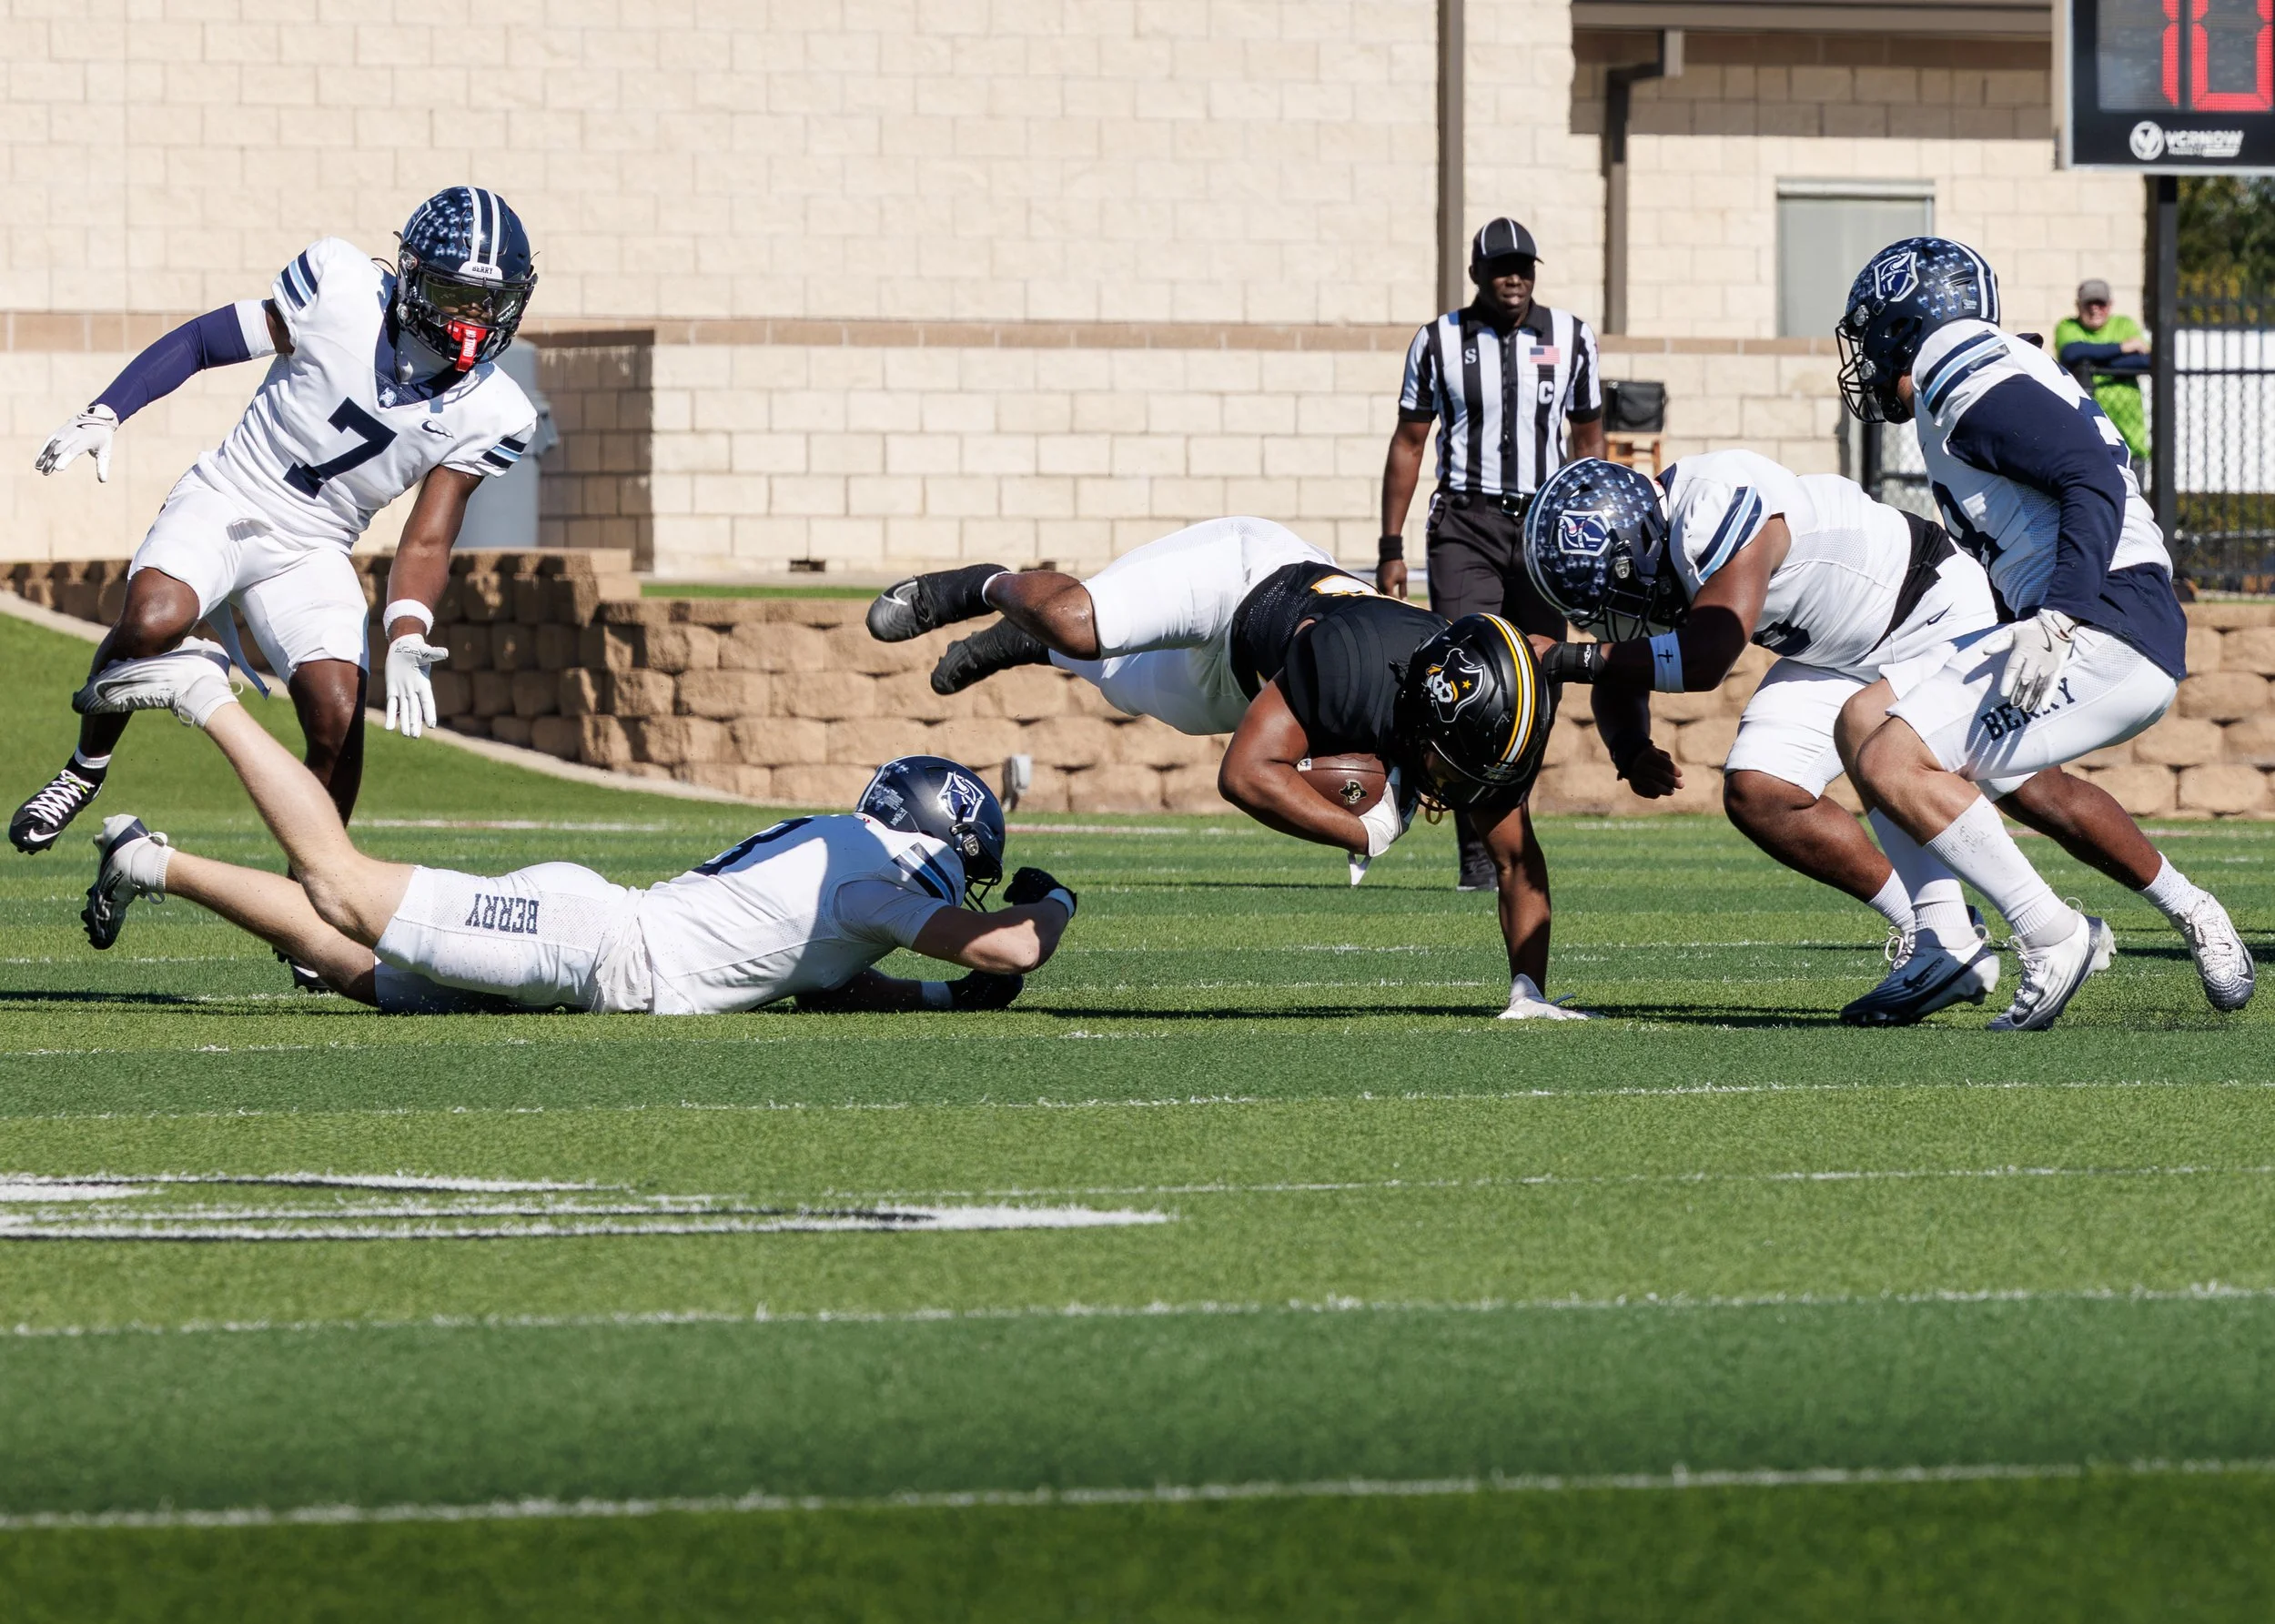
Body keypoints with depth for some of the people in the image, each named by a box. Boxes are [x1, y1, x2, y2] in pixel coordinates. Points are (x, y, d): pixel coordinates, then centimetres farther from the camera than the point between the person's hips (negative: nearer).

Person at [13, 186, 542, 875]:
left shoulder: (488, 417, -8)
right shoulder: (342, 289, -15)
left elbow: (427, 543, -7)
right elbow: (201, 341, -4)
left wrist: (406, 638, -26)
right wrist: (103, 414, -14)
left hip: (309, 554, 2)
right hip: (224, 502, -2)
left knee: (339, 720, -14)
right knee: (151, 622, -30)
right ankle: (86, 770, -3)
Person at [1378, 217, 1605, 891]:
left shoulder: (1569, 339, 6)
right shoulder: (1439, 342, 1)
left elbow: (1588, 439, 13)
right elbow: (1408, 443, 7)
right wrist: (1392, 549, 3)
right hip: (1465, 525, -2)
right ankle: (1479, 851, -14)